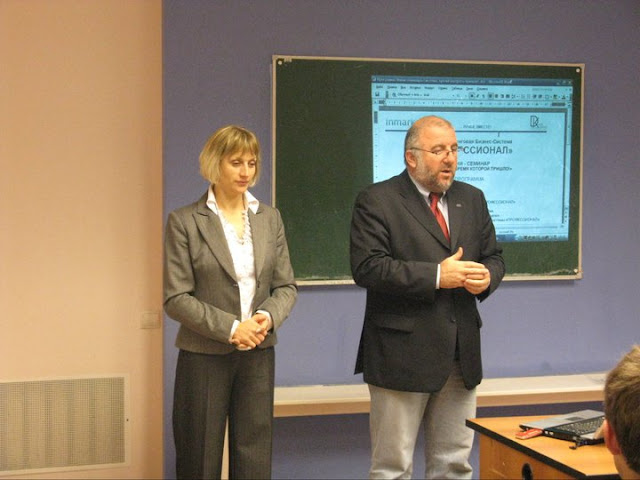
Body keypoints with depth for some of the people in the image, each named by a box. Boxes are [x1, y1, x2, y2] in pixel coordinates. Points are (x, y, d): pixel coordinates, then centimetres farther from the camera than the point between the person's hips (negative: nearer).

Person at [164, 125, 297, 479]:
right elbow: (176, 298, -10)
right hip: (204, 357, -3)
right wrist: (231, 328, -18)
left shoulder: (269, 218, 8)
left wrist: (268, 316, -12)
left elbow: (286, 285, 9)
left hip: (258, 356, 3)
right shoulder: (184, 222, -5)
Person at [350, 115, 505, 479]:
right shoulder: (377, 201, -6)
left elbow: (494, 256, 18)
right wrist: (436, 276, -20)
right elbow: (367, 268, -16)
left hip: (462, 354, 6)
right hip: (402, 352, -6)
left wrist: (487, 276, -7)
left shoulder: (472, 199, 13)